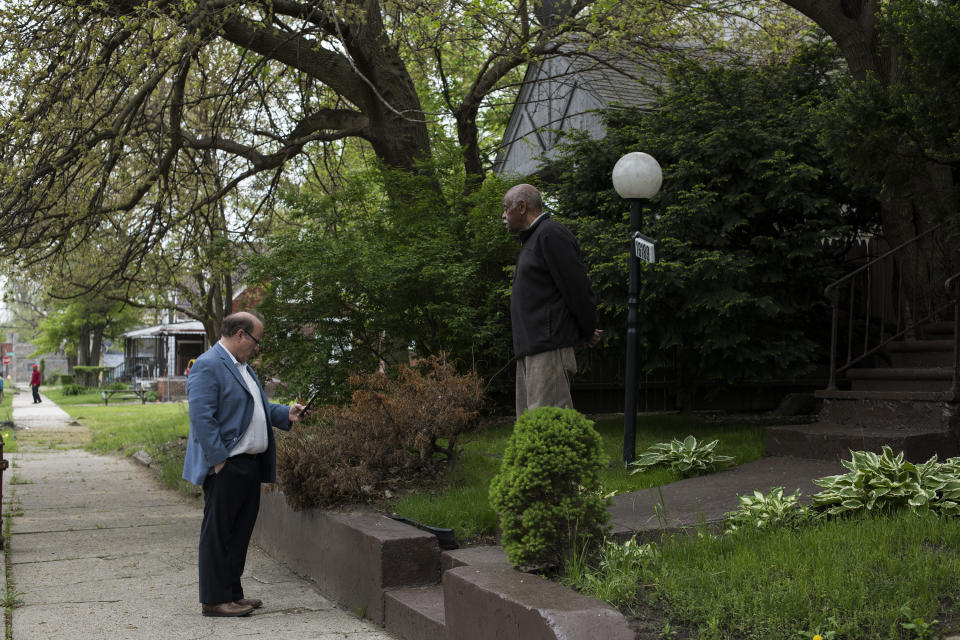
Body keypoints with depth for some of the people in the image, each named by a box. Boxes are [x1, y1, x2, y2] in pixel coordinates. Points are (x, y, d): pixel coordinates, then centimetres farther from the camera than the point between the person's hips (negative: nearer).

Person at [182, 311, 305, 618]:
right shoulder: (207, 366, -14)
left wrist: (286, 414, 10)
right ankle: (214, 600, 6)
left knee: (240, 532, 15)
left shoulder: (242, 366, 18)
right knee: (217, 533, -1)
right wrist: (219, 460, -21)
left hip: (249, 465, 10)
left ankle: (232, 593, 25)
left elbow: (257, 408, 27)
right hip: (225, 467, -10)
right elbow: (202, 418, -20)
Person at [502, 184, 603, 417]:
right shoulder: (531, 241, 25)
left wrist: (588, 333, 0)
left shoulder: (551, 234, -7)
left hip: (550, 347, -10)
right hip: (530, 351, 10)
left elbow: (577, 286, -12)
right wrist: (586, 331, 14)